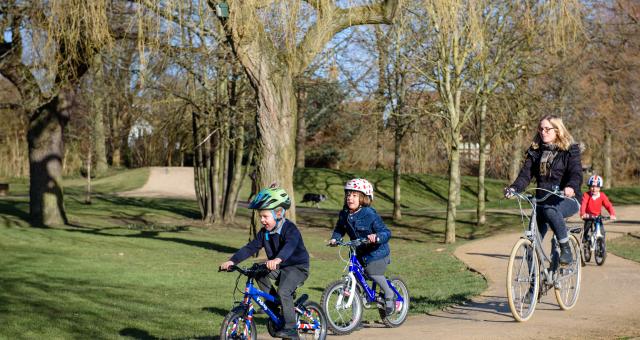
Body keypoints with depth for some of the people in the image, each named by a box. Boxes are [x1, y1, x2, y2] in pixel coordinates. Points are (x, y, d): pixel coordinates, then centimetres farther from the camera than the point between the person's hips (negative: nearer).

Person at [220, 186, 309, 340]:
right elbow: (250, 248, -2)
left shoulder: (290, 229, -22)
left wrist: (277, 260, -62)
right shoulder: (264, 232, 1)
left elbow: (290, 246, -42)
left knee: (283, 291, -28)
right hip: (278, 267, 7)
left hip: (297, 266, -7)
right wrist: (232, 261, -16)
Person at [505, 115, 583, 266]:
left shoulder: (570, 150, -2)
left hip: (567, 199, -5)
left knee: (550, 211, -38)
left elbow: (576, 173, -17)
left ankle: (566, 249, -24)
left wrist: (571, 187, -41)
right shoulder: (535, 152, 10)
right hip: (543, 200, 5)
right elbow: (526, 174, -1)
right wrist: (514, 188, -22)